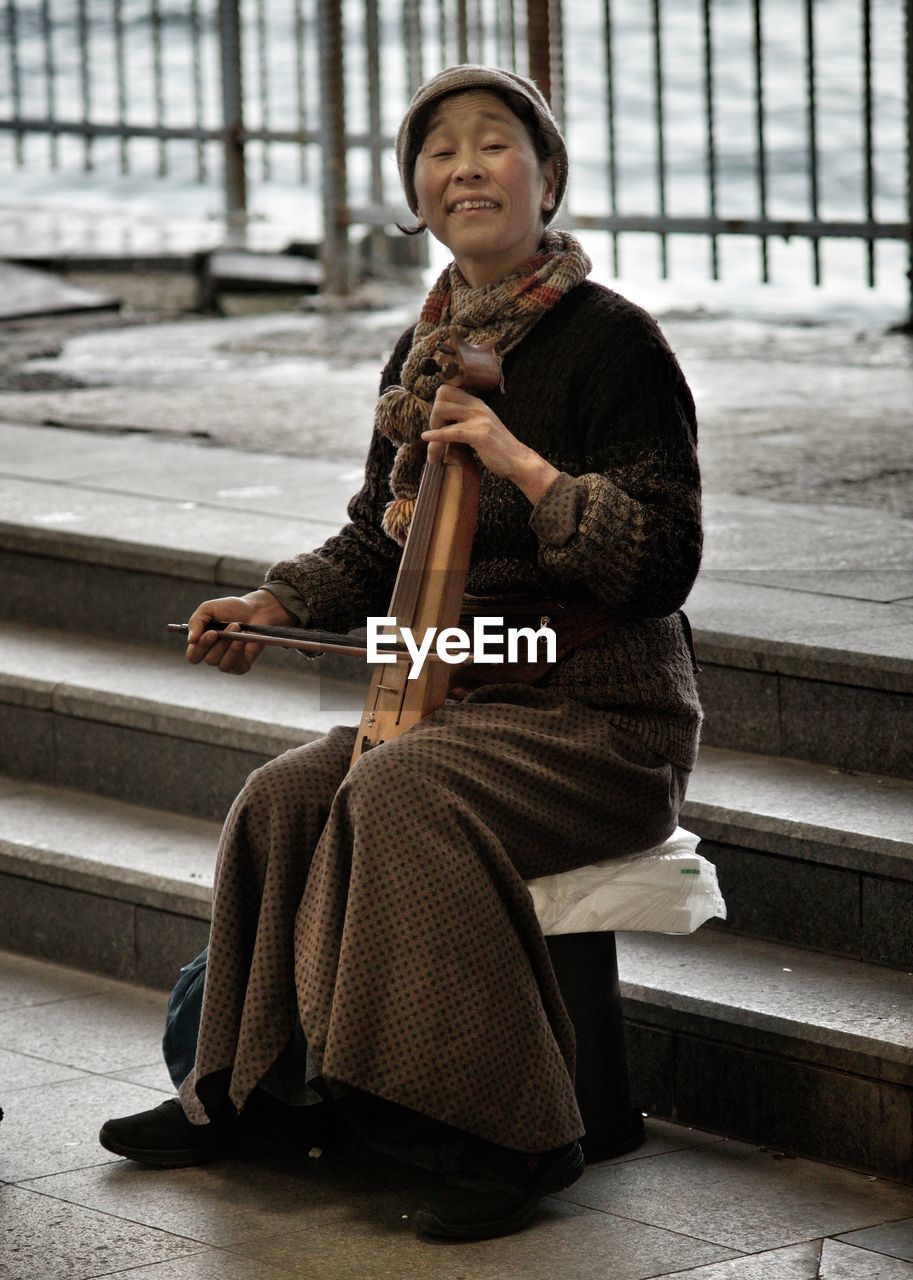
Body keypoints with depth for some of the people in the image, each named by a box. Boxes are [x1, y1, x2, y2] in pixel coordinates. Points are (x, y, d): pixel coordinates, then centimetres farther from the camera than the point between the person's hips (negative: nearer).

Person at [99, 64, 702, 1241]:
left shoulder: (612, 344, -11)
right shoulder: (425, 356, 11)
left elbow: (663, 565, -17)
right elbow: (379, 546, 22)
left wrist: (520, 462, -24)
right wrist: (270, 605, 5)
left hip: (603, 718, -7)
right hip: (456, 700, 7)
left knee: (403, 800, -30)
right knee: (283, 798, -14)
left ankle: (515, 1135, -24)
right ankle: (238, 1090, 2)